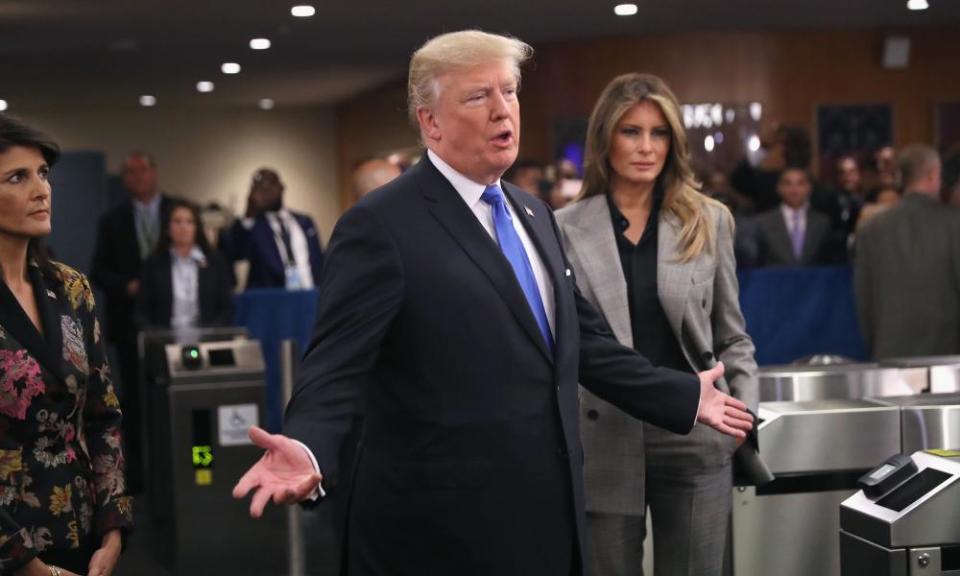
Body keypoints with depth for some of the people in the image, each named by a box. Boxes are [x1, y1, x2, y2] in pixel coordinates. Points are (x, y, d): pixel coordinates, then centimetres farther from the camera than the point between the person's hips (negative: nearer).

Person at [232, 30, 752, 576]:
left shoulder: (534, 213, 12)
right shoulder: (381, 225, -12)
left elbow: (584, 340, 18)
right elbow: (337, 368, -18)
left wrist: (687, 396, 18)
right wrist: (306, 448, -36)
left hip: (547, 513, 7)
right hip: (445, 528, -7)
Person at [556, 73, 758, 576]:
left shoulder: (708, 221, 4)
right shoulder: (565, 228, 1)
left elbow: (731, 336, 10)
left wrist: (745, 408, -2)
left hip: (694, 440, 1)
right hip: (603, 444, -1)